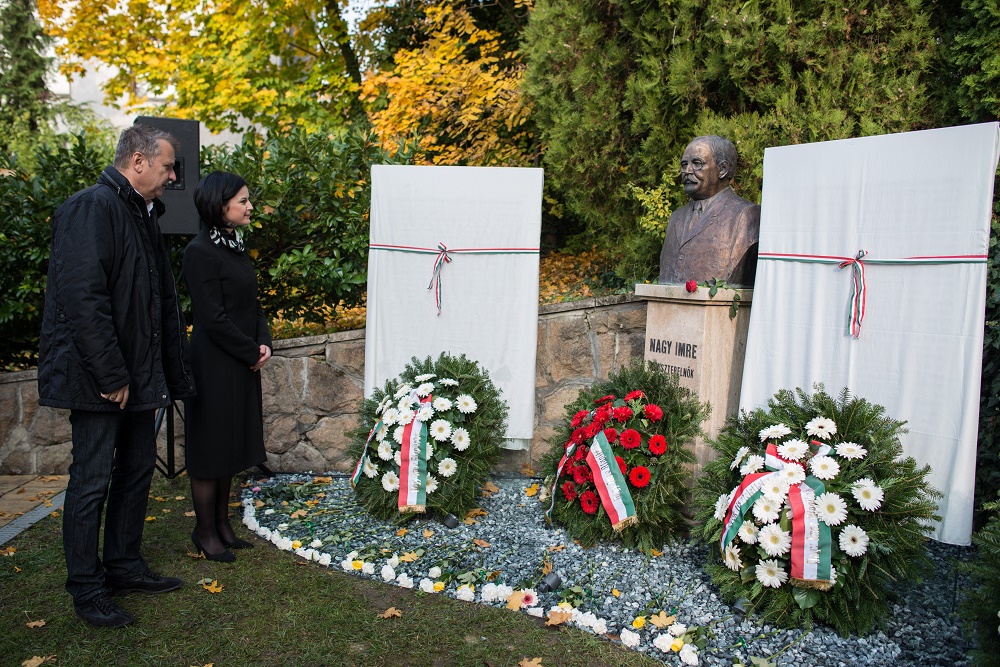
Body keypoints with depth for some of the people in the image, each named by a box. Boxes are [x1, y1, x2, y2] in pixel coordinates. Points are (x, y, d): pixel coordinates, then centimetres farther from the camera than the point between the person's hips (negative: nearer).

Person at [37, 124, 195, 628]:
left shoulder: (143, 215, 16)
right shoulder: (91, 208, -14)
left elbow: (162, 299, 18)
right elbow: (83, 299, -23)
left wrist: (171, 372, 14)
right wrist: (111, 375, -21)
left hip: (138, 374, 10)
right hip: (98, 378, -9)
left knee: (137, 468, 16)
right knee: (92, 480, 1)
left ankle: (124, 567, 31)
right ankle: (87, 590, 15)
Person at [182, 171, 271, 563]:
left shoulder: (235, 247, 11)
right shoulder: (200, 252, -15)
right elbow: (213, 317, -19)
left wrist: (264, 343, -1)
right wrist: (251, 353, -12)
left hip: (243, 365, 9)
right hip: (214, 365, -9)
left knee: (232, 446, 15)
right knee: (210, 447, 3)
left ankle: (222, 524, 28)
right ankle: (205, 531, 18)